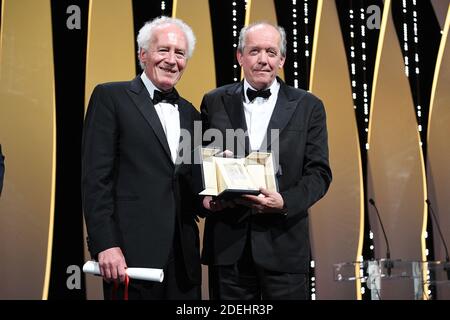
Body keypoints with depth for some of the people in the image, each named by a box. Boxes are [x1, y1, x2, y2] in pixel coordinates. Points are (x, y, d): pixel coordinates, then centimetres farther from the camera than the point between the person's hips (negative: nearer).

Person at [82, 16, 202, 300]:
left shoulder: (190, 114, 16)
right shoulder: (110, 97, -1)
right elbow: (96, 177, -7)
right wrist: (105, 245, -15)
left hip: (183, 255, 5)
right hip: (133, 252, -5)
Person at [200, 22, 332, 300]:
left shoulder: (307, 107, 5)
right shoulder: (215, 102, 8)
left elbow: (319, 172, 0)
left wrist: (285, 202, -16)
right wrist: (205, 195, -9)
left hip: (284, 244, -1)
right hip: (227, 244, 1)